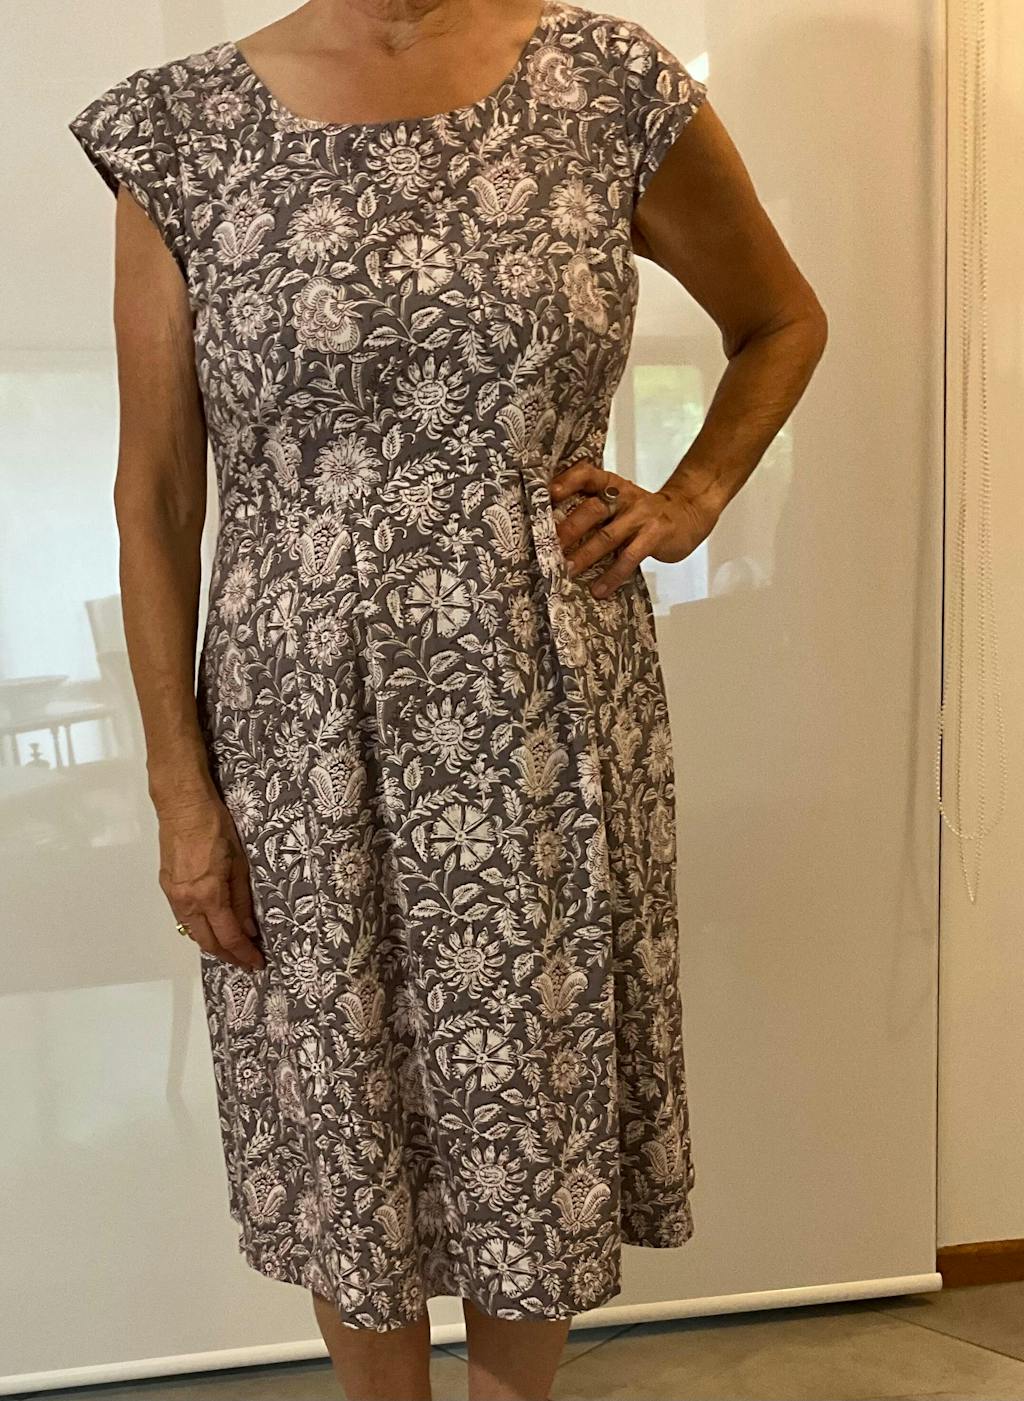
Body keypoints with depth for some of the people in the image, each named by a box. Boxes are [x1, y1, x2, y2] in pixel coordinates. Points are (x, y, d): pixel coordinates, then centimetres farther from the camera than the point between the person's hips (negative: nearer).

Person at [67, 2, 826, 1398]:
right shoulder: (181, 130, 0)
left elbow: (784, 319, 15)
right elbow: (156, 493, 0)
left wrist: (688, 503, 1)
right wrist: (181, 787, -2)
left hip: (548, 718, 1)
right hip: (302, 736, 0)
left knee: (538, 1110, 14)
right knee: (344, 1121, 15)